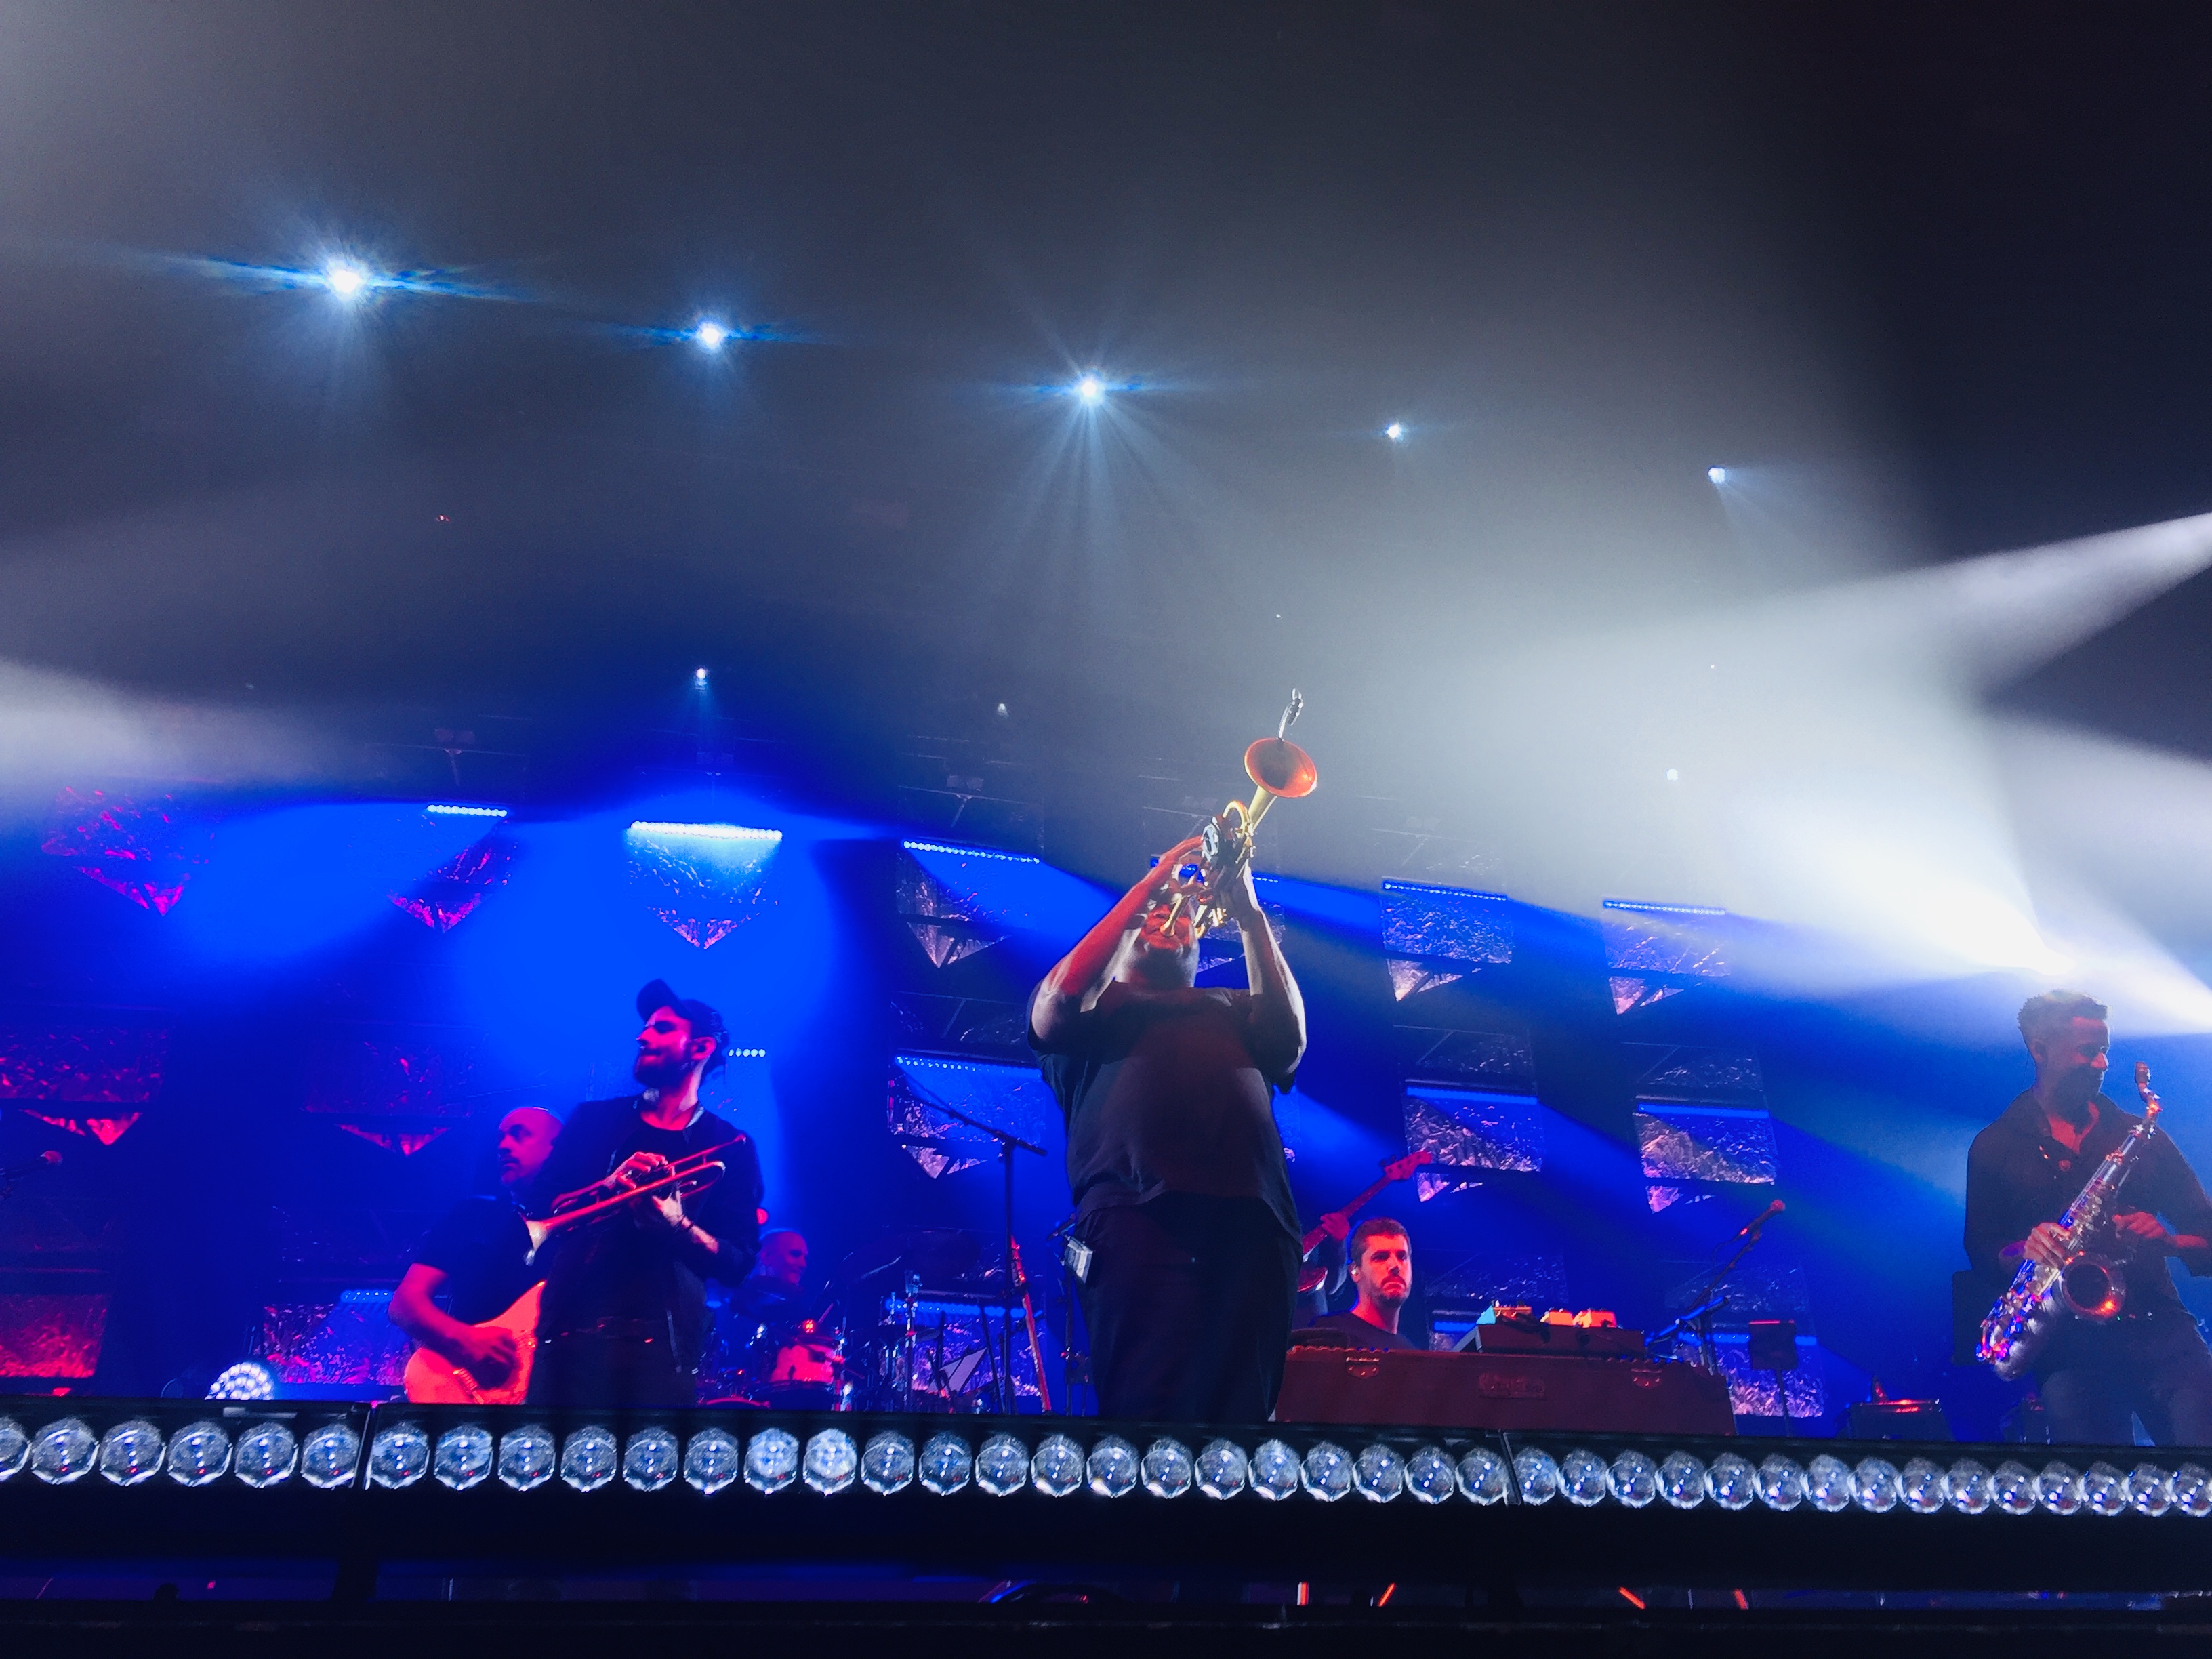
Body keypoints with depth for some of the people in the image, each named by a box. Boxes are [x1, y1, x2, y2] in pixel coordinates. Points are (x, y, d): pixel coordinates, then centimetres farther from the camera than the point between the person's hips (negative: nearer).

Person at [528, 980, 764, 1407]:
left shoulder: (730, 1147, 8)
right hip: (572, 1326, 1)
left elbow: (737, 1263, 1)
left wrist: (679, 1226, -17)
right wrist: (606, 1187, -12)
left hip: (663, 1339, -1)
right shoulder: (594, 1119, 14)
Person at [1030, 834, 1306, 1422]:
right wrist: (1148, 885, 3)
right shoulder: (1100, 1003, 25)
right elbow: (1057, 1006, 1)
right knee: (1144, 1404, -15)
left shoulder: (1231, 1009, 31)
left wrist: (1249, 916, 5)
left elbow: (1288, 1040, 9)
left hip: (1252, 1222, 3)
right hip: (1140, 1215, -3)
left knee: (1241, 1407, -3)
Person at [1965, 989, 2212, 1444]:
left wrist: (2169, 1241, -6)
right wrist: (2022, 1251, -10)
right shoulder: (1995, 1147, 11)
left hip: (2159, 1328, 2)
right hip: (2069, 1345, -1)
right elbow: (1982, 1251, 11)